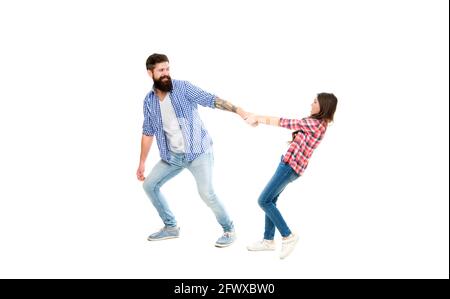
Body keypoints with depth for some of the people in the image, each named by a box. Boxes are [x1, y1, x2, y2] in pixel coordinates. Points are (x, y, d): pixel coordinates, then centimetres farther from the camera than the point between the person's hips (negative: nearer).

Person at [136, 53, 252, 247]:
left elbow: (210, 100, -17)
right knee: (149, 185, 7)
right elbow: (148, 133, 13)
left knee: (206, 193, -18)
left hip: (198, 151, -6)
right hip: (172, 156, 6)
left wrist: (237, 110, -29)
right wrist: (142, 163, 14)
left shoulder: (182, 88, -9)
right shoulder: (149, 101, 5)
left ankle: (229, 230, 4)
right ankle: (171, 227, 23)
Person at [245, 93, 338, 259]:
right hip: (288, 163, 10)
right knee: (270, 201, 11)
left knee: (264, 201, -8)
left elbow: (285, 122, -15)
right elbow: (293, 125, 15)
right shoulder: (317, 123, 12)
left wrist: (259, 118, -6)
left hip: (291, 166, -10)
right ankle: (268, 240, 19)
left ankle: (288, 236, 0)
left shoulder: (315, 124, -19)